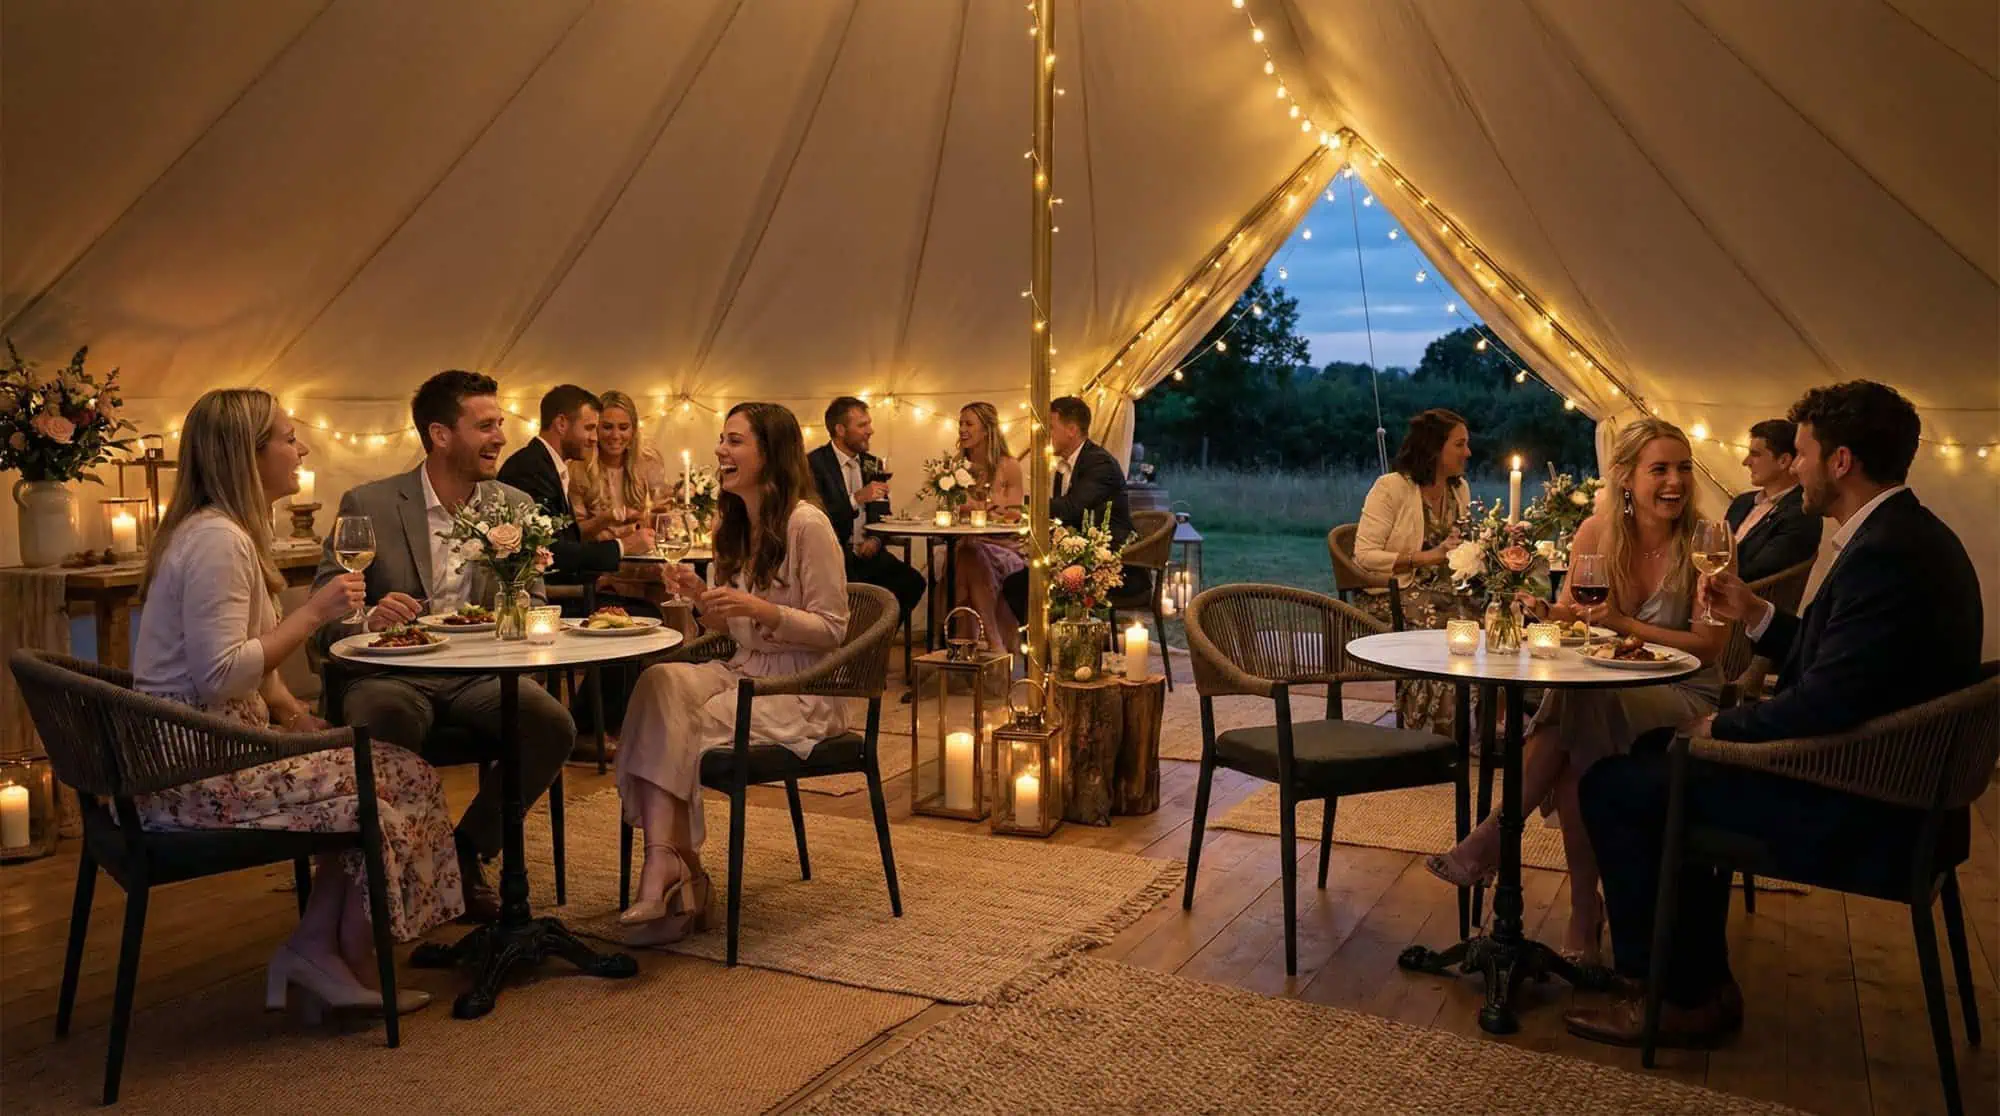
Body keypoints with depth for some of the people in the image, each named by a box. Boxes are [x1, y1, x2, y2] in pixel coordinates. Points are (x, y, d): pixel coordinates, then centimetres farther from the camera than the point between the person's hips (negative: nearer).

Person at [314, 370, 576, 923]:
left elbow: (532, 608, 11)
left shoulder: (515, 506, 8)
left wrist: (519, 596, -14)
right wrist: (369, 616, -27)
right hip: (392, 672, -3)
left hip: (481, 672, 3)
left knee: (554, 727, -25)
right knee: (384, 730, -37)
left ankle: (466, 853, 0)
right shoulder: (367, 505, -2)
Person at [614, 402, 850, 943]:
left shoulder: (806, 524, -12)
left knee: (681, 726, -25)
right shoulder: (729, 525, 13)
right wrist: (700, 597, -3)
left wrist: (760, 609, -24)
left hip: (800, 691, -7)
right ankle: (670, 869, -27)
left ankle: (667, 869, -10)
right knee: (660, 681, -23)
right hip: (743, 671, 7)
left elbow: (831, 630, -12)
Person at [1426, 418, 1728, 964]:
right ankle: (1584, 911, -23)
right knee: (1572, 750, -32)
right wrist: (1545, 612, -16)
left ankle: (1496, 836, -26)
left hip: (1685, 697, -3)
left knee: (1578, 701, -34)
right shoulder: (1598, 532, 1)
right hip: (1609, 690, 4)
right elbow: (1574, 612, 8)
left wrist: (1625, 625, -19)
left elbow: (1709, 647, -10)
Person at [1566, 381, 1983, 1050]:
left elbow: (1826, 703, -28)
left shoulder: (1885, 555, -24)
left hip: (1861, 816, -11)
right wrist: (1756, 617, 14)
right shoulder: (1913, 537, 9)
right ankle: (1700, 980, 25)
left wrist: (1721, 728, -13)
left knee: (1614, 786, -10)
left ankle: (1684, 998, 5)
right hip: (1886, 785, 11)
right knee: (1662, 751, 23)